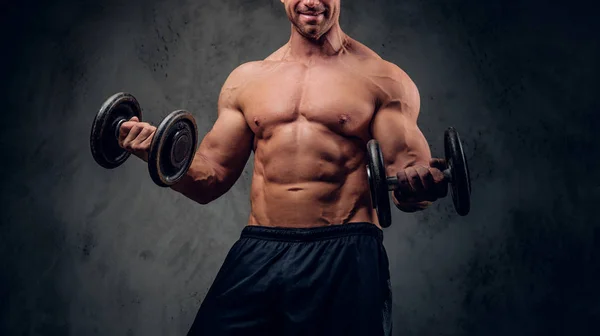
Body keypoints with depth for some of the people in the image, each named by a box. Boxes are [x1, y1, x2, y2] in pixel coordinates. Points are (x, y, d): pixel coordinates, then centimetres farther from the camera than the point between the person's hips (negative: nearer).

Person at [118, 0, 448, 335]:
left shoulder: (383, 78, 5)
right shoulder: (246, 78, 14)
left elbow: (403, 179, 0)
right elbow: (209, 181, 15)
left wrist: (421, 184, -23)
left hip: (344, 257, -2)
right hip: (257, 256, 3)